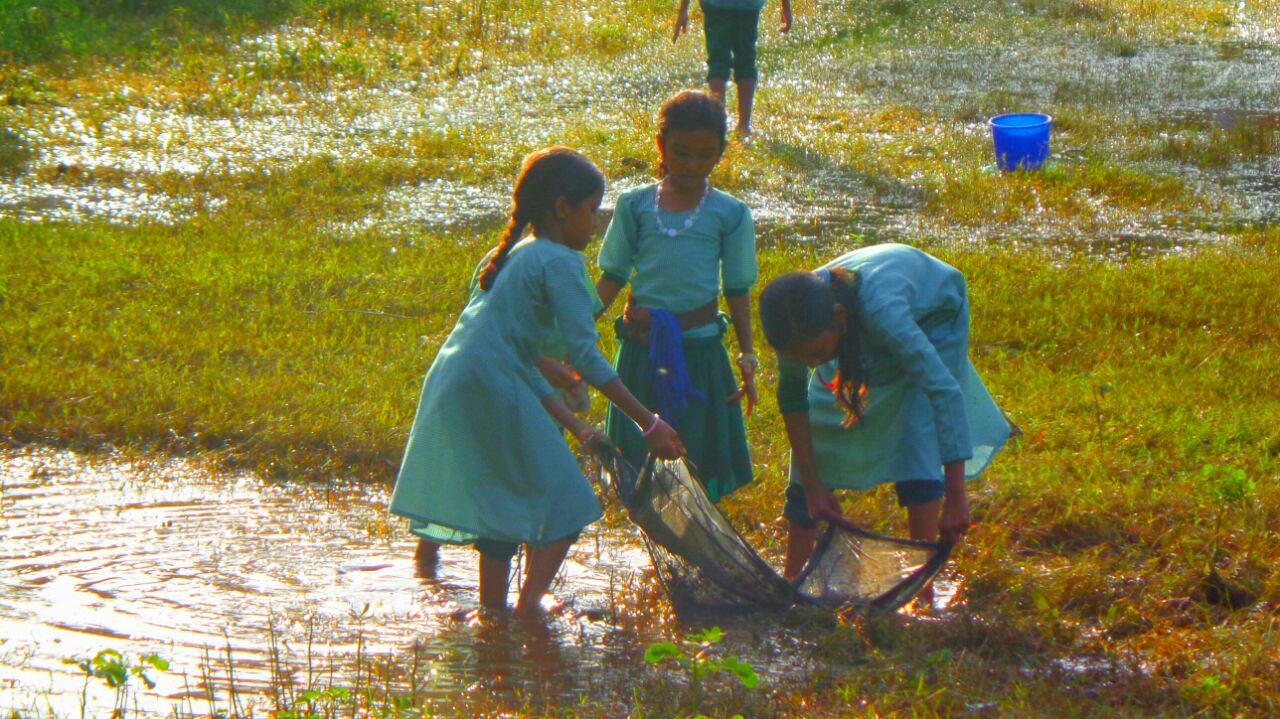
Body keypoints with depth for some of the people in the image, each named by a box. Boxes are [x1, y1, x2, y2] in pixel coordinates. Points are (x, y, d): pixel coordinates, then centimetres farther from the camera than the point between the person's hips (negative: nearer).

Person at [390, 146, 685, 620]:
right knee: (565, 507, 1)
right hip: (492, 389, -9)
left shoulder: (513, 257, 22)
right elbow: (585, 357, -13)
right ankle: (529, 607, -5)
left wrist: (576, 427, 24)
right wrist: (649, 424, -10)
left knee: (503, 503, 24)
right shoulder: (559, 261, -6)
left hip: (448, 390, 9)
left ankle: (492, 607, 29)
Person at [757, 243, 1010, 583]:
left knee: (917, 435, -23)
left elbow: (944, 390, -48)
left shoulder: (881, 310, -47)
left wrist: (955, 497, -48)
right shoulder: (801, 321, -31)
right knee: (814, 434, -1)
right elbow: (792, 398, -14)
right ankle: (789, 581, 11)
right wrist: (812, 486, -14)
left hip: (932, 316, -5)